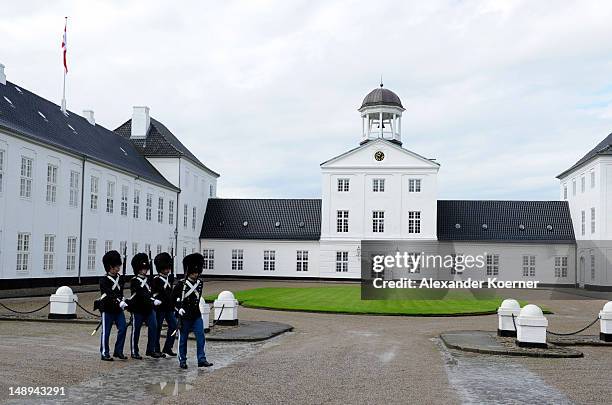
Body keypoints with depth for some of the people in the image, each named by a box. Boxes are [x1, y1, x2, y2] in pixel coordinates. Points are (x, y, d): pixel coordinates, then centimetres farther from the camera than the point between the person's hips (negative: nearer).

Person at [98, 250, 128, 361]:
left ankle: (118, 351, 11)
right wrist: (119, 302, -33)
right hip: (107, 309, -6)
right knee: (106, 331, 2)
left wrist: (122, 301, -4)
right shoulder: (104, 280, -11)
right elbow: (109, 294, -22)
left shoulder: (120, 278, 10)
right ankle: (105, 353, 11)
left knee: (122, 328, 0)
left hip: (118, 309, 6)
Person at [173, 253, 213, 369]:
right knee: (183, 339, 6)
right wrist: (179, 308, -14)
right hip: (184, 316, -4)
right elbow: (173, 298, -4)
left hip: (197, 316, 4)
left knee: (201, 338, -1)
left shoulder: (199, 283, 6)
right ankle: (182, 361, 16)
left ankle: (202, 360, 4)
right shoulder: (181, 284, -9)